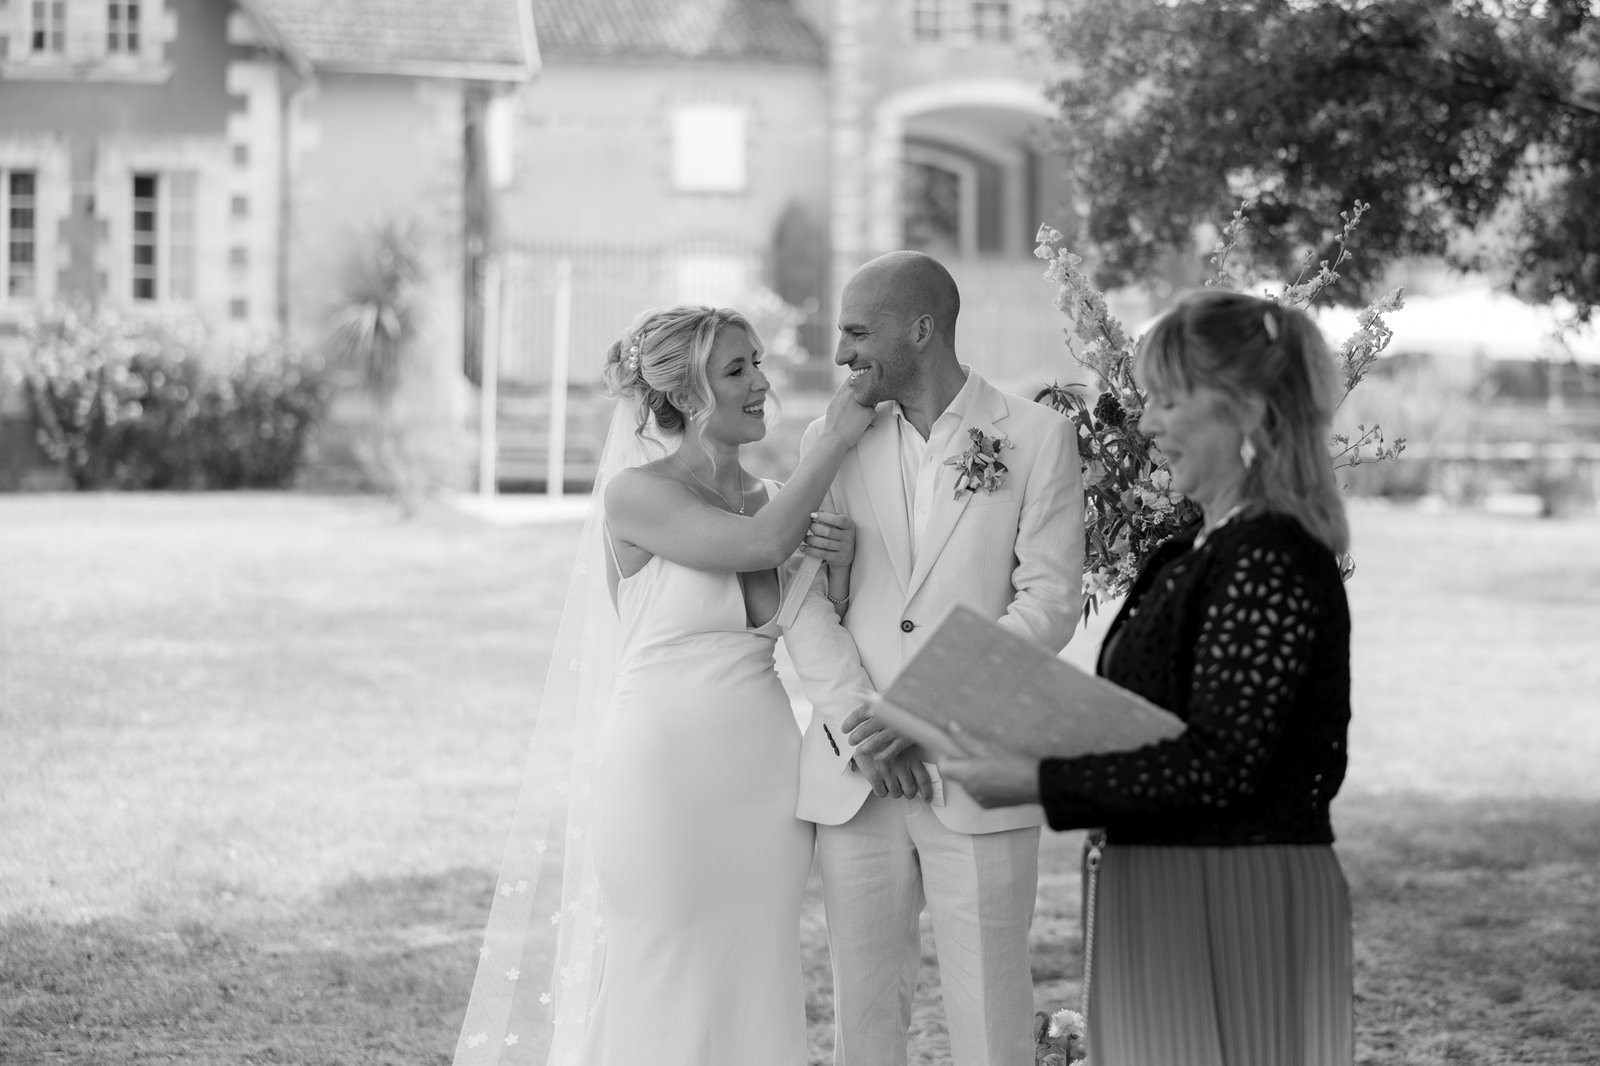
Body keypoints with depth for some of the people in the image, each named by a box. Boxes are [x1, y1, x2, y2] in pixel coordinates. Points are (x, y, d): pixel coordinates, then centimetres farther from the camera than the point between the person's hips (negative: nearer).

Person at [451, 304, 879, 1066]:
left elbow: (818, 646, 11)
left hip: (763, 772, 6)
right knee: (658, 994, 0)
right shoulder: (636, 494, -8)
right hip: (665, 769, -5)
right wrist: (836, 439, -11)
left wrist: (838, 566, -8)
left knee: (752, 989, 9)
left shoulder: (772, 499, 9)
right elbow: (760, 545, -20)